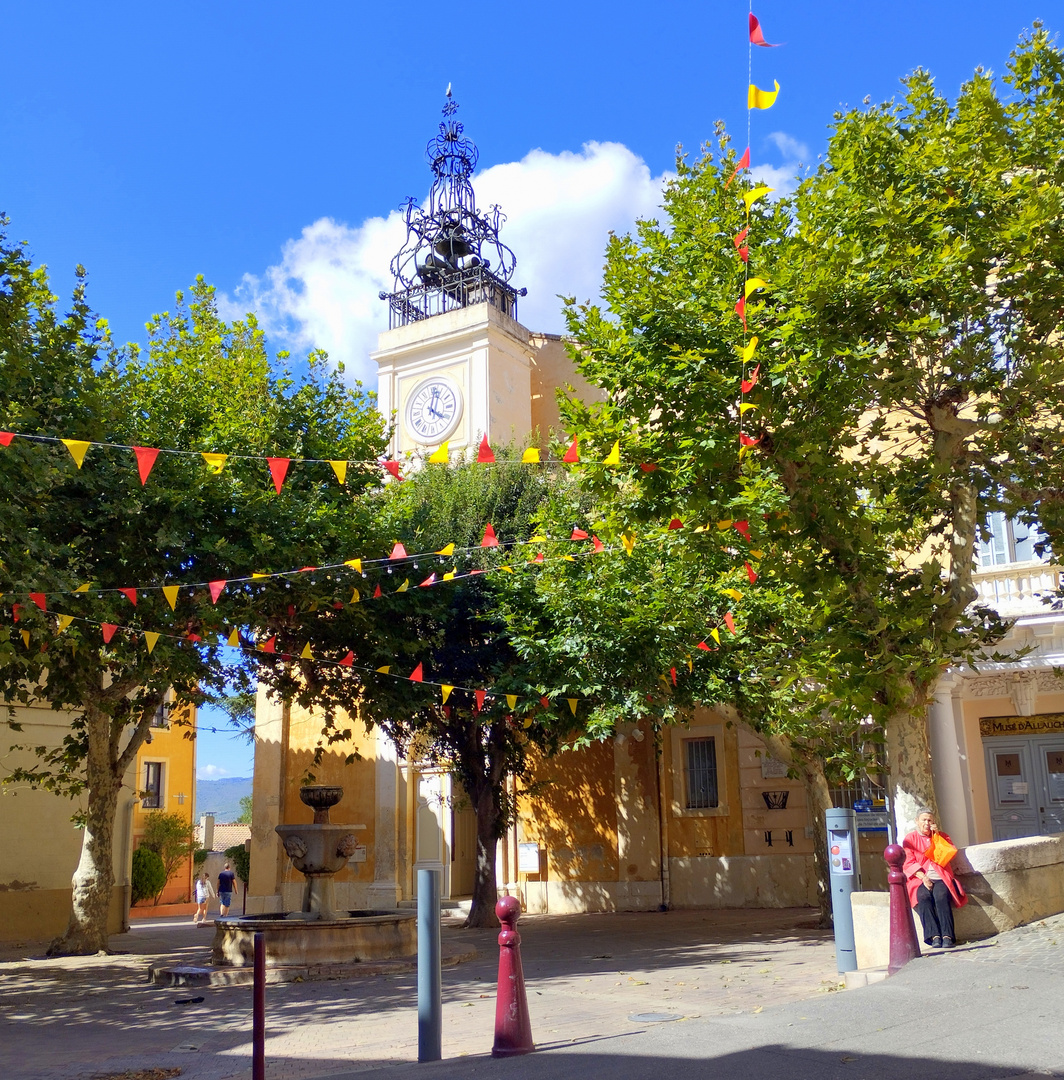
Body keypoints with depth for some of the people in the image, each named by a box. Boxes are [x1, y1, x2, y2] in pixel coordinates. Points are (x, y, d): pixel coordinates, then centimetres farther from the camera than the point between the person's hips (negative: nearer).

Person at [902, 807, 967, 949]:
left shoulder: (941, 836, 21)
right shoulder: (910, 839, 14)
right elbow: (909, 863, 3)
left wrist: (937, 835, -1)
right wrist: (923, 877, -11)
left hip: (941, 878, 1)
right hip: (920, 879, -1)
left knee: (941, 895, -32)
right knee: (923, 897, -33)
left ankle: (947, 937, -40)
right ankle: (935, 937, -40)